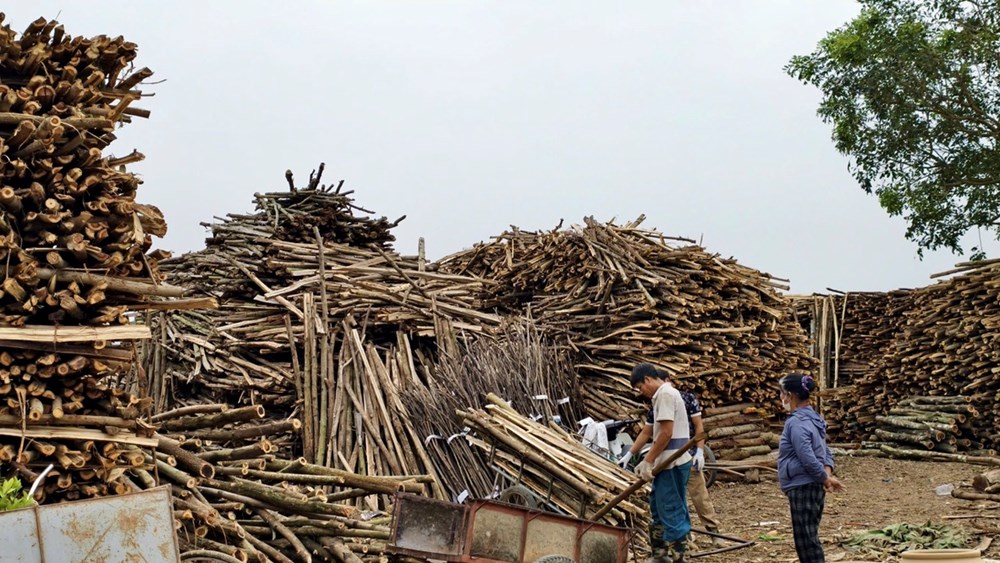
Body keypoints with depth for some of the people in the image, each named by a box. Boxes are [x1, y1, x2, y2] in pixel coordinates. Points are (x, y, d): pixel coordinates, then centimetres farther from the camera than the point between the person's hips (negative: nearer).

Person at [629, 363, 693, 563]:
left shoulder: (665, 394, -13)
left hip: (671, 464, -10)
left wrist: (648, 461, -15)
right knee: (658, 507, 16)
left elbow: (666, 433, -20)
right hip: (670, 463, 10)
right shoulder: (666, 394, 18)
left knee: (671, 512, -5)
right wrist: (647, 461, 17)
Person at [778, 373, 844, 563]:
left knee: (805, 541, -4)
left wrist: (826, 479, -10)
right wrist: (827, 475, -1)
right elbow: (826, 453, 15)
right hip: (813, 487, 10)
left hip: (802, 489, -10)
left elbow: (808, 459, -22)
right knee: (809, 539, 17)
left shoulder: (796, 422, -18)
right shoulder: (812, 418, 12)